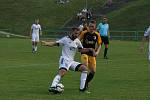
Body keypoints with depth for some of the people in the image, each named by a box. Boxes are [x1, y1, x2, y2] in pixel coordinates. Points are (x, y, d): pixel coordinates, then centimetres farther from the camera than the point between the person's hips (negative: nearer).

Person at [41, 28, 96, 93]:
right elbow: (55, 43, -11)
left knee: (84, 68, 0)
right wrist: (46, 43, -27)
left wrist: (89, 50, 13)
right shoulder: (66, 39, -7)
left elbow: (81, 50, 26)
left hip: (71, 61, 7)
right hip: (65, 60, -7)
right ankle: (52, 87, -41)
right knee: (62, 72, -33)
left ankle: (82, 88, 2)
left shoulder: (77, 41, 13)